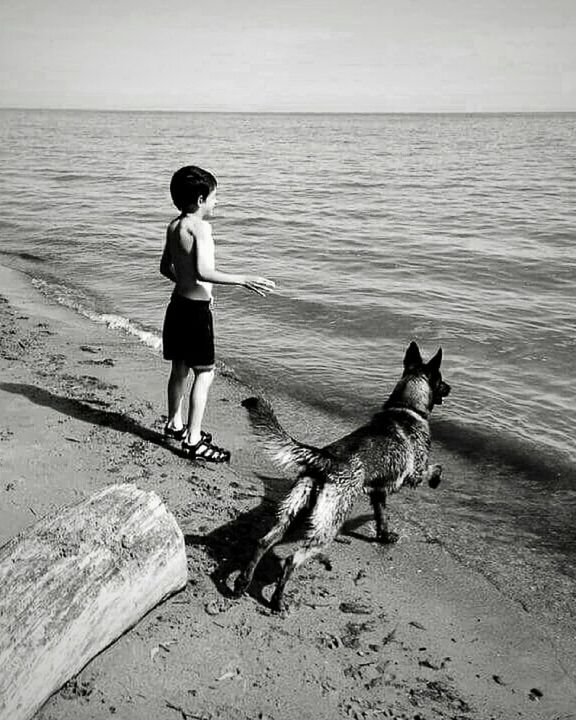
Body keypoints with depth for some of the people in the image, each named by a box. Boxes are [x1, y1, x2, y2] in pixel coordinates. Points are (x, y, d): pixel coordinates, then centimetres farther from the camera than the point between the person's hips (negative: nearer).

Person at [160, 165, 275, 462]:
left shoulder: (174, 226, 9)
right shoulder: (200, 227, -18)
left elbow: (165, 267, 18)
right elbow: (203, 272, -29)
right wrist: (243, 280, -26)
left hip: (178, 304, 9)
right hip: (196, 311, -9)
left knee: (180, 368, 21)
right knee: (205, 373, -1)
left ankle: (174, 424, 37)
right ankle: (193, 440, 3)